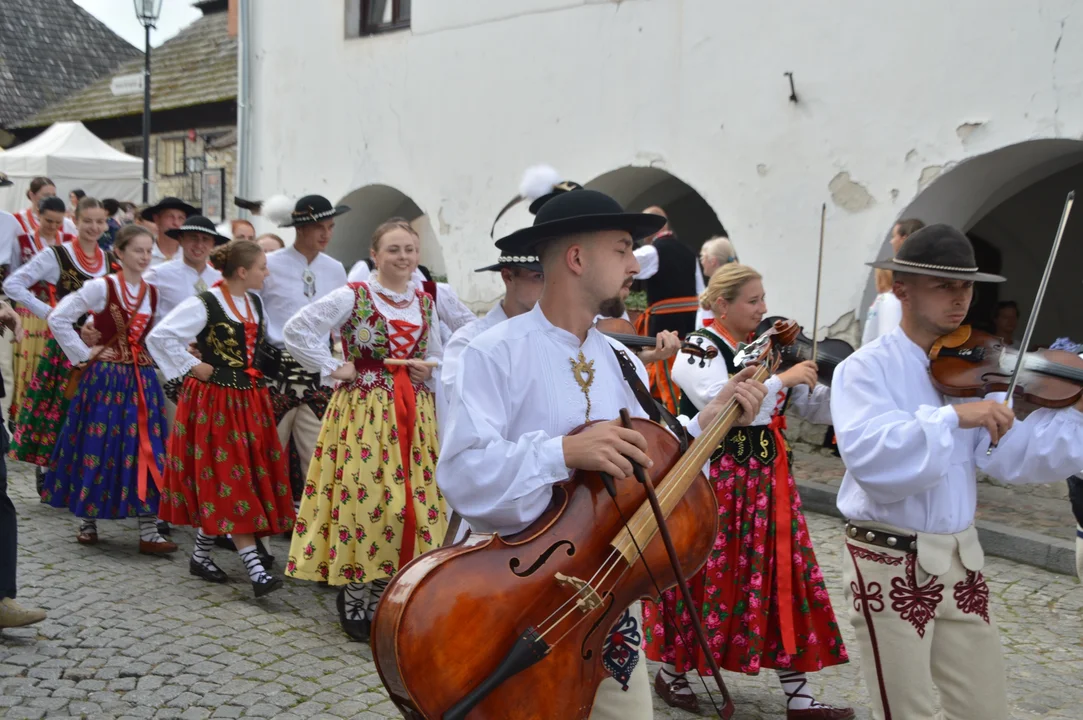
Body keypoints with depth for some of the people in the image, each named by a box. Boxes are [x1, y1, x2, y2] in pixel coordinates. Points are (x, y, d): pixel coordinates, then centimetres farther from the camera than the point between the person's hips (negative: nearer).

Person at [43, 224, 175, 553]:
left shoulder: (153, 293, 7)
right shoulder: (100, 287, -8)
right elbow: (57, 318, -9)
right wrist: (83, 354, -8)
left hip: (142, 378, 4)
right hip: (106, 377, -4)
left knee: (145, 449, 0)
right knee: (98, 446, 1)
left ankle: (148, 532, 3)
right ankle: (86, 521, 21)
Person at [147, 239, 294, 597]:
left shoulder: (255, 302, 10)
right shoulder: (204, 304, -13)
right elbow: (160, 336, -18)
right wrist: (193, 366, -14)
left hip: (249, 399, 8)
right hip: (214, 400, -8)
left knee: (250, 478, 9)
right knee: (229, 480, -7)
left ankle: (201, 555, 25)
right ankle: (255, 569, -9)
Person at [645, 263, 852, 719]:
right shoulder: (698, 349, -11)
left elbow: (815, 410, 9)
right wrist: (783, 379, -26)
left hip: (768, 481, 6)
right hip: (712, 482, -6)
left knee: (782, 579, 6)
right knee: (703, 578, 4)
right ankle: (672, 673, 26)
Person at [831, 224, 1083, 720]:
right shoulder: (867, 368, -11)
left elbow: (1010, 455, -6)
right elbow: (869, 456, -28)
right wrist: (952, 417, -33)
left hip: (960, 558, 6)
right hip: (891, 563, -5)